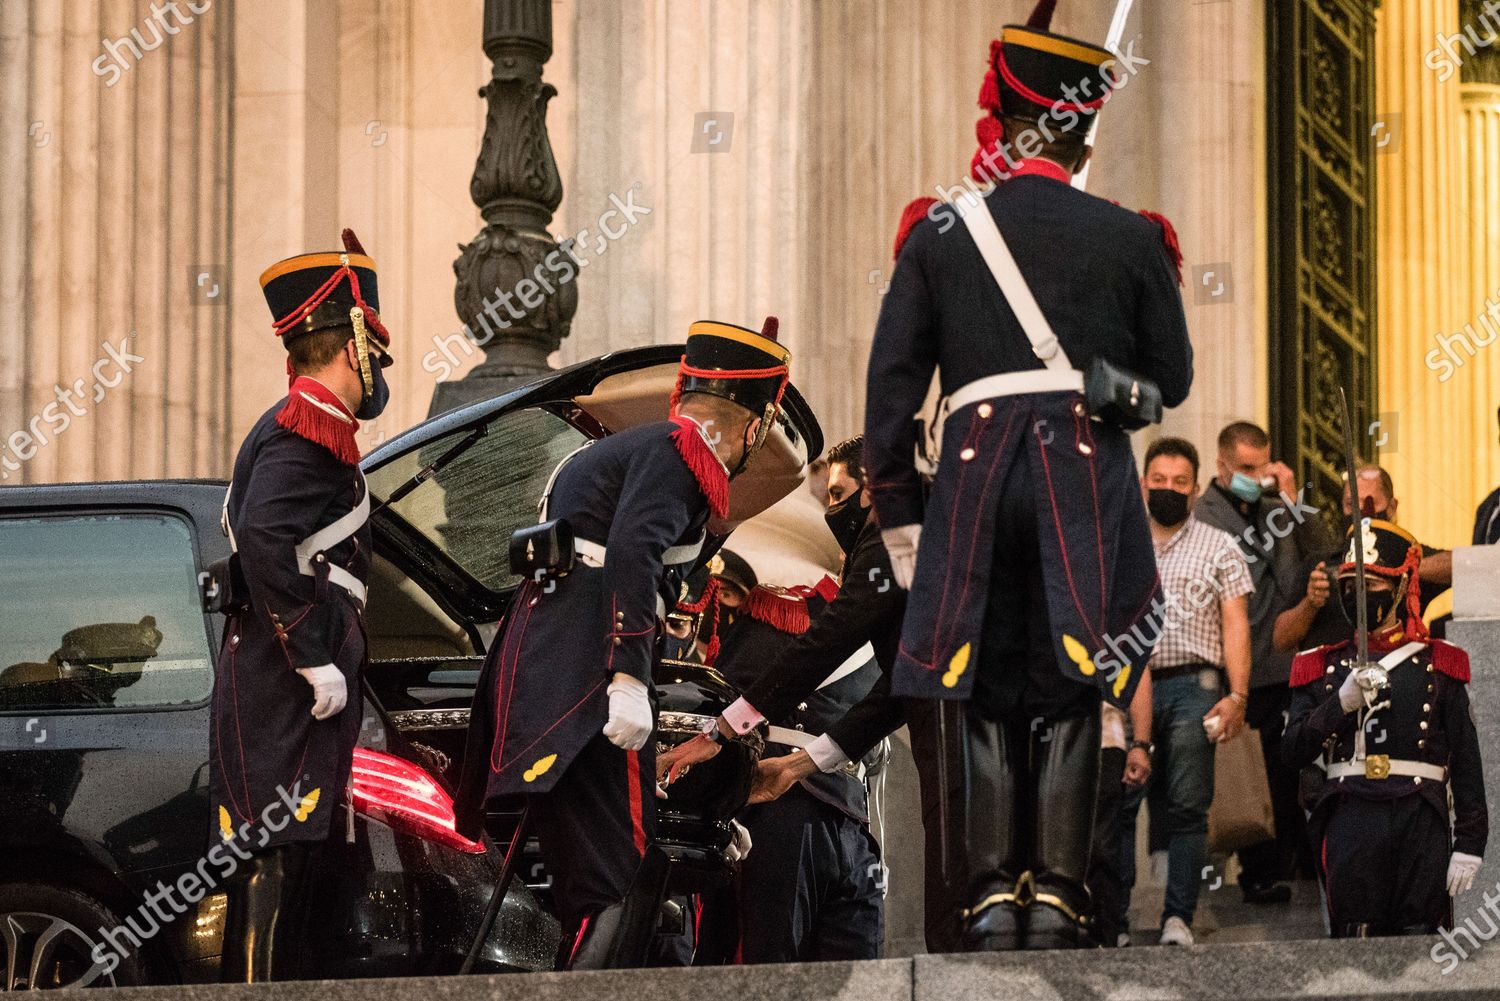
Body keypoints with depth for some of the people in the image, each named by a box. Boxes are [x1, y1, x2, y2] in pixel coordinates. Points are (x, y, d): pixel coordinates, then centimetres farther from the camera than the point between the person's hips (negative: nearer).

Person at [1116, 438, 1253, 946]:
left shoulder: (1219, 547, 12)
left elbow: (1235, 624, 5)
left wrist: (1237, 696, -6)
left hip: (1192, 687, -1)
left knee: (1186, 807, -3)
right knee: (1116, 802, -7)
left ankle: (1178, 918, -1)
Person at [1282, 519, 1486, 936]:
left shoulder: (1438, 666, 9)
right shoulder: (1323, 667, 14)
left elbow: (1466, 761, 5)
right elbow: (1293, 752, 3)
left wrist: (1469, 843, -3)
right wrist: (1342, 702, -12)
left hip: (1421, 822, -1)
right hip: (1350, 819, 1)